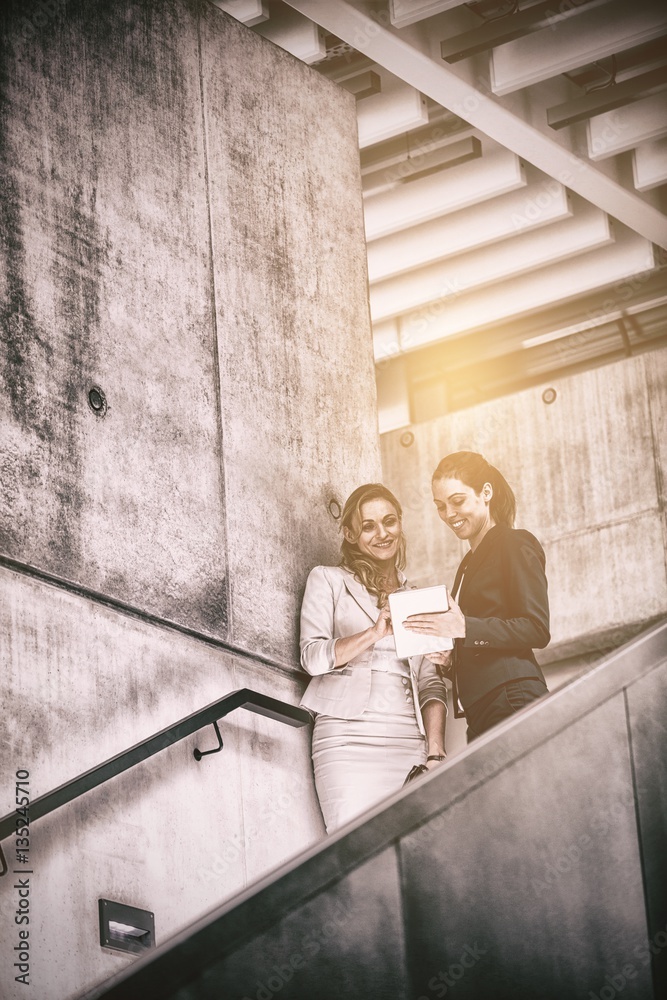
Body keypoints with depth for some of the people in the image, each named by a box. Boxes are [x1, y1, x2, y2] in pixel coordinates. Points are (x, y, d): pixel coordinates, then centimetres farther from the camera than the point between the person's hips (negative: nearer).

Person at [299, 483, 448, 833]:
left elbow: (431, 684, 16)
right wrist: (375, 633, -13)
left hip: (410, 740, 3)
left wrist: (435, 753, 1)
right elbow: (313, 657, 2)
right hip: (348, 737, -3)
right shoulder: (328, 580, 15)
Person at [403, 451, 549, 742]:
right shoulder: (471, 560, 25)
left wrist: (464, 629, -16)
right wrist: (451, 657, 5)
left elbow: (537, 629, -10)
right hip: (479, 712, 8)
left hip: (512, 702, -8)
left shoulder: (515, 545, 0)